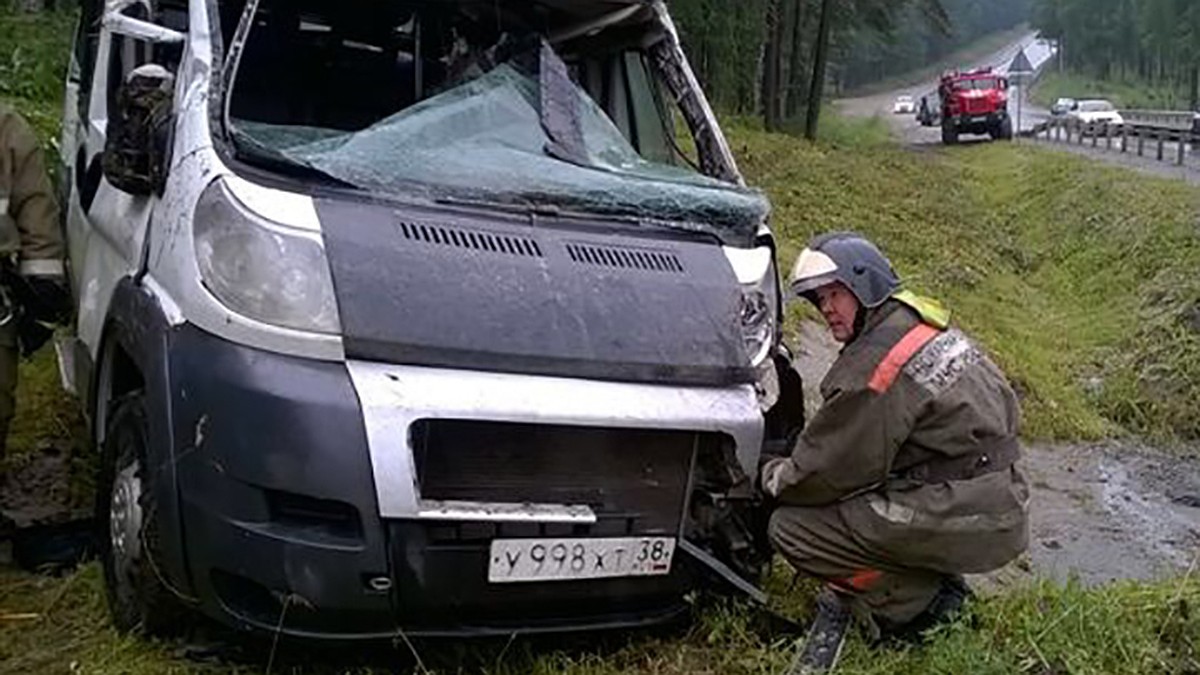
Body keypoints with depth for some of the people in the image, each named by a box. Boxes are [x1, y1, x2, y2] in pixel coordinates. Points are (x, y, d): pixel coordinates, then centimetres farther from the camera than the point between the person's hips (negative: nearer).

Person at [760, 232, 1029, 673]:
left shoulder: (875, 364, -18)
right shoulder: (922, 324, 10)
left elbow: (826, 474, -12)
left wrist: (768, 476, 7)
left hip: (969, 526, -9)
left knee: (790, 528, -10)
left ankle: (916, 605, -1)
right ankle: (933, 584, 15)